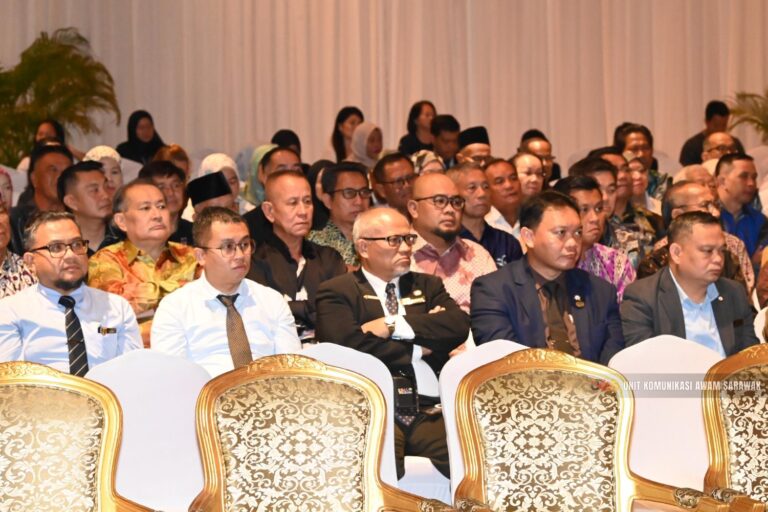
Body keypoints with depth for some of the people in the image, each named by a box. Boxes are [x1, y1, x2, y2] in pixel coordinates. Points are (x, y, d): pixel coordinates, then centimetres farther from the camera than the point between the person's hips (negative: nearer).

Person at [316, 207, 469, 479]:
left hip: (431, 410, 4)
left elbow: (459, 326, 6)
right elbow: (349, 345, -7)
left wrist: (394, 325, -2)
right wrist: (416, 350, 2)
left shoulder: (427, 285, 26)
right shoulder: (336, 293, 12)